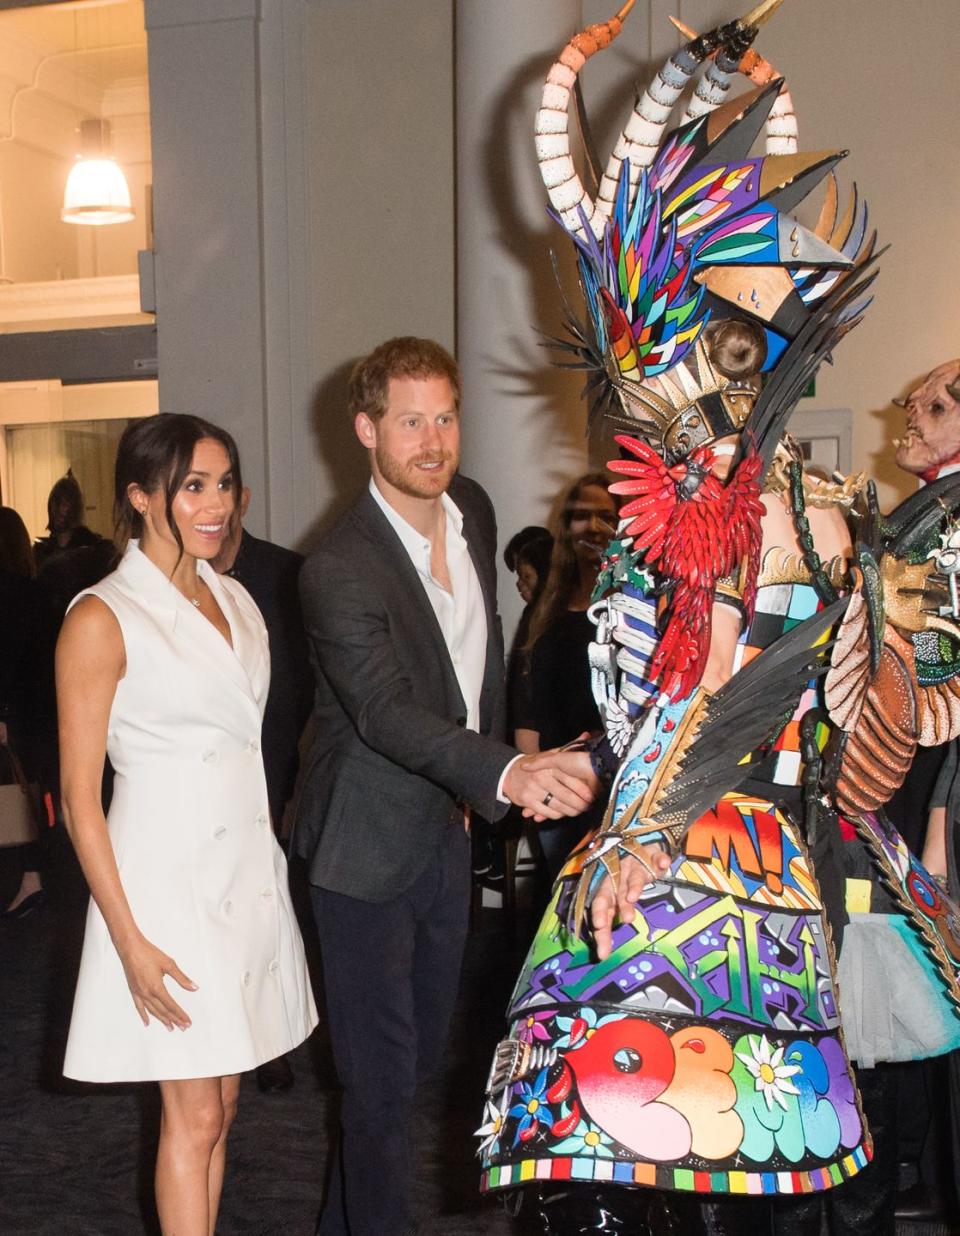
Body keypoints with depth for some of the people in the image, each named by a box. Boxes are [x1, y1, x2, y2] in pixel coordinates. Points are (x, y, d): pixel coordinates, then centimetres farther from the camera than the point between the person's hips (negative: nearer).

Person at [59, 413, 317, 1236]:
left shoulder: (235, 600, 9)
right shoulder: (102, 619, -11)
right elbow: (79, 795, -12)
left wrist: (269, 867, 12)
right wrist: (130, 940, -16)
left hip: (249, 869, 6)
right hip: (169, 879, -6)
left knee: (221, 1101, 14)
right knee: (195, 1114, 0)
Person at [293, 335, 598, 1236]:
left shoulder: (473, 510, -1)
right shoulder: (339, 571, -25)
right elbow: (388, 713, -38)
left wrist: (477, 786, 13)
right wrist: (507, 772, -53)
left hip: (447, 824, 8)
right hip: (370, 847, -8)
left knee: (423, 1050, 22)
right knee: (383, 1075, 2)